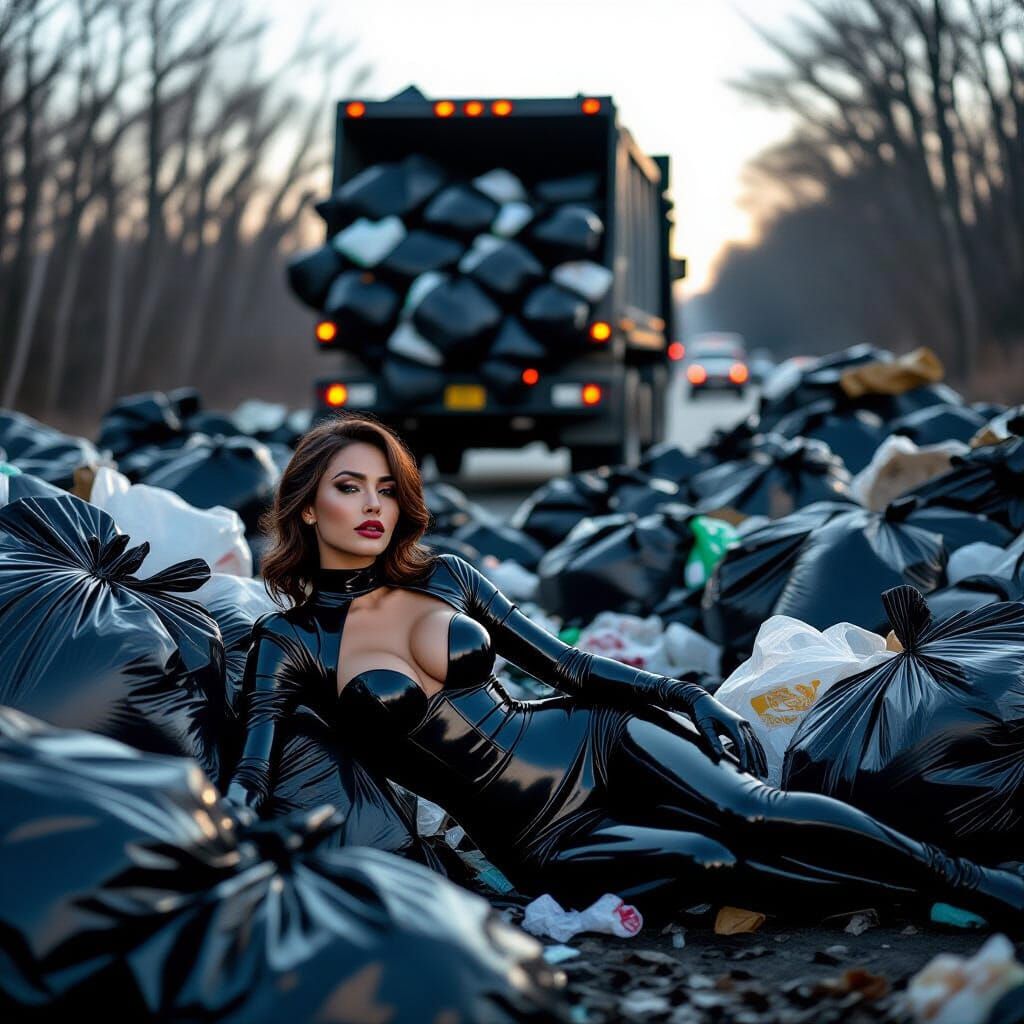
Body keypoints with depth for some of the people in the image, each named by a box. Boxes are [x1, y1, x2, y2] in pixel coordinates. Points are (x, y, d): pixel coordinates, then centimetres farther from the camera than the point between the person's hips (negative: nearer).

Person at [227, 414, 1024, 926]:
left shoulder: (445, 576, 7)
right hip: (543, 844, -3)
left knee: (748, 811, -23)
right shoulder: (291, 639, -2)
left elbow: (562, 662, 10)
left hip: (595, 746, 3)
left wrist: (683, 696, 0)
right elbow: (254, 772, -10)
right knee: (714, 862, -25)